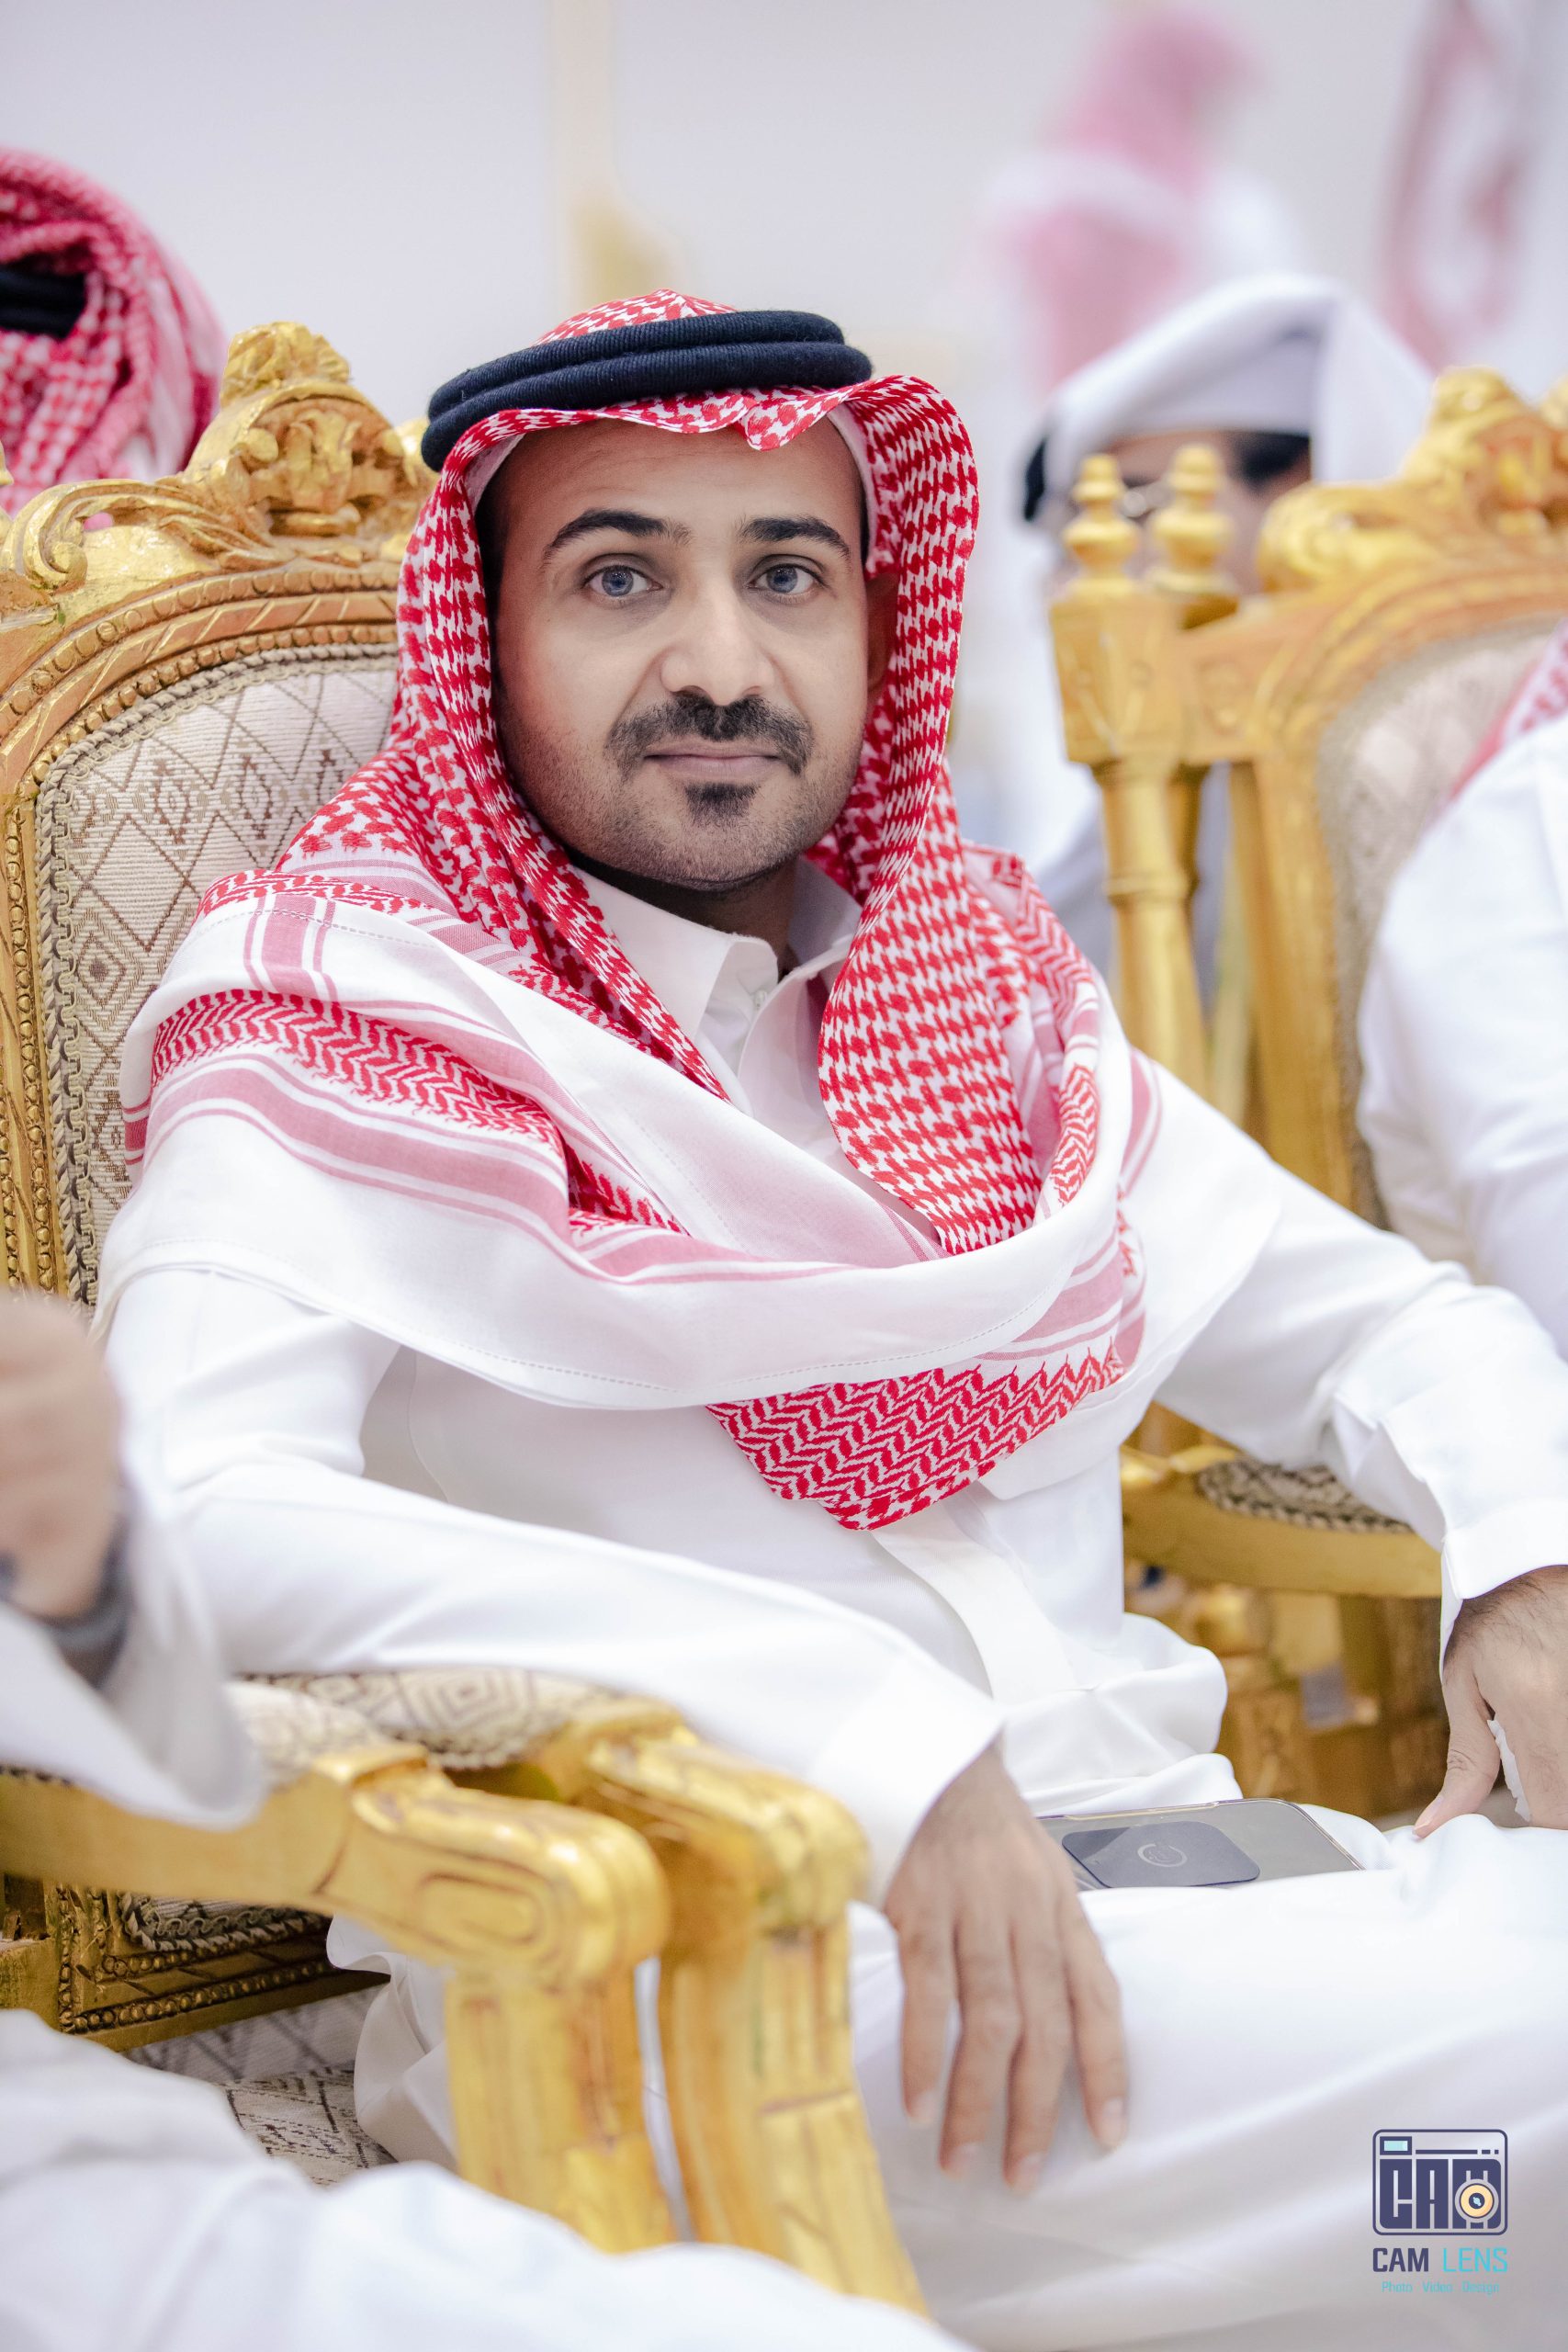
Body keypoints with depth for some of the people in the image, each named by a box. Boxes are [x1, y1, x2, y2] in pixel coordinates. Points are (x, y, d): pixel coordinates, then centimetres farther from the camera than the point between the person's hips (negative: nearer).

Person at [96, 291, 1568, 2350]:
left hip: (1139, 1856, 6)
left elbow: (1373, 1312, 24)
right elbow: (193, 1514, -17)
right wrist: (863, 1734, -25)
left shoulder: (987, 986, 17)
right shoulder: (352, 1027, 0)